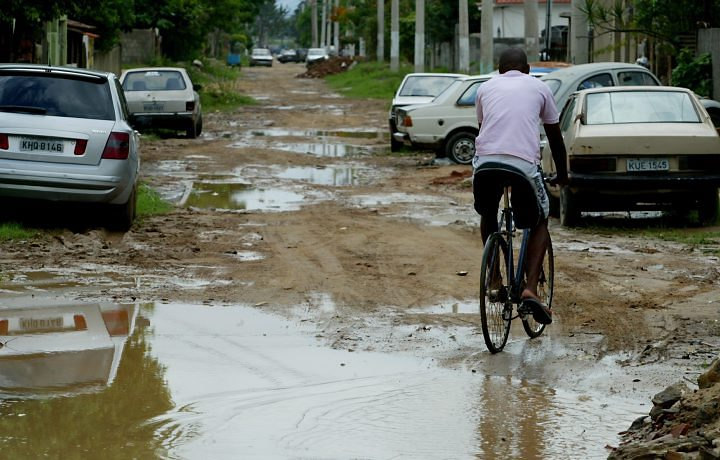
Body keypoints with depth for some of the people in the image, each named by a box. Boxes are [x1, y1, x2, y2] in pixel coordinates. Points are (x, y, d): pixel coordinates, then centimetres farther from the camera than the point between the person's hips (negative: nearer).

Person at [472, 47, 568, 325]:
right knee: (539, 223, 20)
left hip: (485, 162, 2)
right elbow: (555, 137, 27)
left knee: (487, 215, 31)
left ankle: (494, 281, 26)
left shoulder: (486, 87, 24)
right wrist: (562, 174, 41)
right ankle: (530, 289, 2)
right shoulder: (539, 88, 20)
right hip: (524, 163, -1)